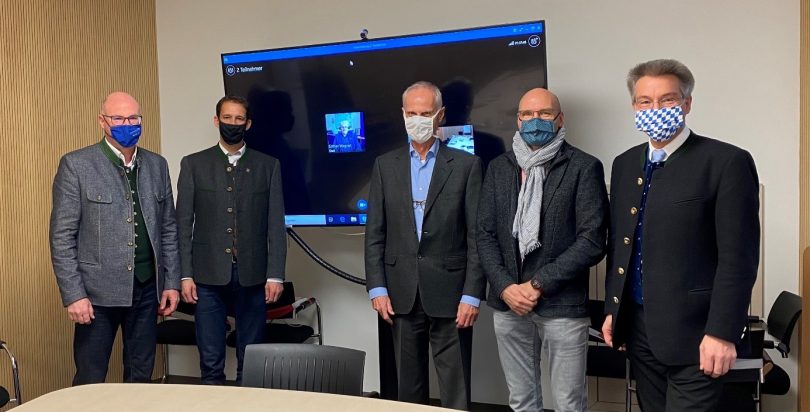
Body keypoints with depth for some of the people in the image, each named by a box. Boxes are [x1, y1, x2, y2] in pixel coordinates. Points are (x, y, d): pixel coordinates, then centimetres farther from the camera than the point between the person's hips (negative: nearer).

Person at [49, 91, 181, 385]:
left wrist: (172, 282, 6)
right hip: (98, 291, -4)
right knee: (90, 382, 5)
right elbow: (62, 236, -6)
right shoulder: (76, 165, -4)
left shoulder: (157, 165, 8)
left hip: (147, 288, 4)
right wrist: (73, 294, -12)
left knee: (141, 377, 13)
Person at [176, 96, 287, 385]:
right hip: (209, 275, 0)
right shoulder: (193, 164, 6)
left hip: (252, 275, 0)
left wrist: (275, 275, -3)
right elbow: (184, 224, 4)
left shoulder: (268, 166, 6)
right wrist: (186, 275, -2)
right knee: (211, 362, 6)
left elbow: (276, 225, 3)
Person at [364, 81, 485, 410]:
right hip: (402, 294, 3)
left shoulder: (466, 165, 0)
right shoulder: (385, 165, 7)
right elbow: (374, 233, 6)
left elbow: (477, 236, -3)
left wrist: (472, 295, -8)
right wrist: (377, 288, -1)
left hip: (449, 293, -2)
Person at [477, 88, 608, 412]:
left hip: (563, 304, -3)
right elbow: (485, 234, 6)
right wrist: (505, 287, -7)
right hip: (508, 303, 4)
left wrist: (539, 284, -13)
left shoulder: (584, 167, -3)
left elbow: (592, 240, -9)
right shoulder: (498, 168, 9)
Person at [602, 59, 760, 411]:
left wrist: (722, 333, -15)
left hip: (692, 331, -5)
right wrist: (612, 310, 12)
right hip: (637, 327, 6)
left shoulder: (727, 162, -9)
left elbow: (738, 257, -12)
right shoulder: (625, 164, 9)